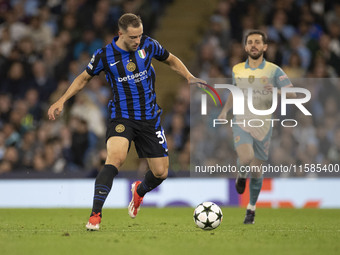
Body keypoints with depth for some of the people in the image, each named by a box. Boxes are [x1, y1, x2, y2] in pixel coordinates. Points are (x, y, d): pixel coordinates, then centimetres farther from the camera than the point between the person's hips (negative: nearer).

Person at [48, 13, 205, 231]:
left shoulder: (148, 45, -5)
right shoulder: (105, 56, -9)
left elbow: (171, 60, 15)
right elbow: (84, 78, 9)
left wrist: (190, 77, 0)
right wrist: (62, 101, 1)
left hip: (150, 119, 3)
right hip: (121, 117, -3)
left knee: (161, 172, 4)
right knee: (115, 158, -31)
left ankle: (140, 191, 42)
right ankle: (95, 215, -30)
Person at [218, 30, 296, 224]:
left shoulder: (274, 71, -3)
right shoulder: (237, 70, 6)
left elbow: (292, 94, -10)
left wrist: (278, 91, -30)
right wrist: (225, 110, 8)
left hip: (263, 126, 0)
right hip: (241, 123, 0)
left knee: (257, 171, 5)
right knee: (246, 159, -27)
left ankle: (251, 208, 27)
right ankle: (241, 176, 9)